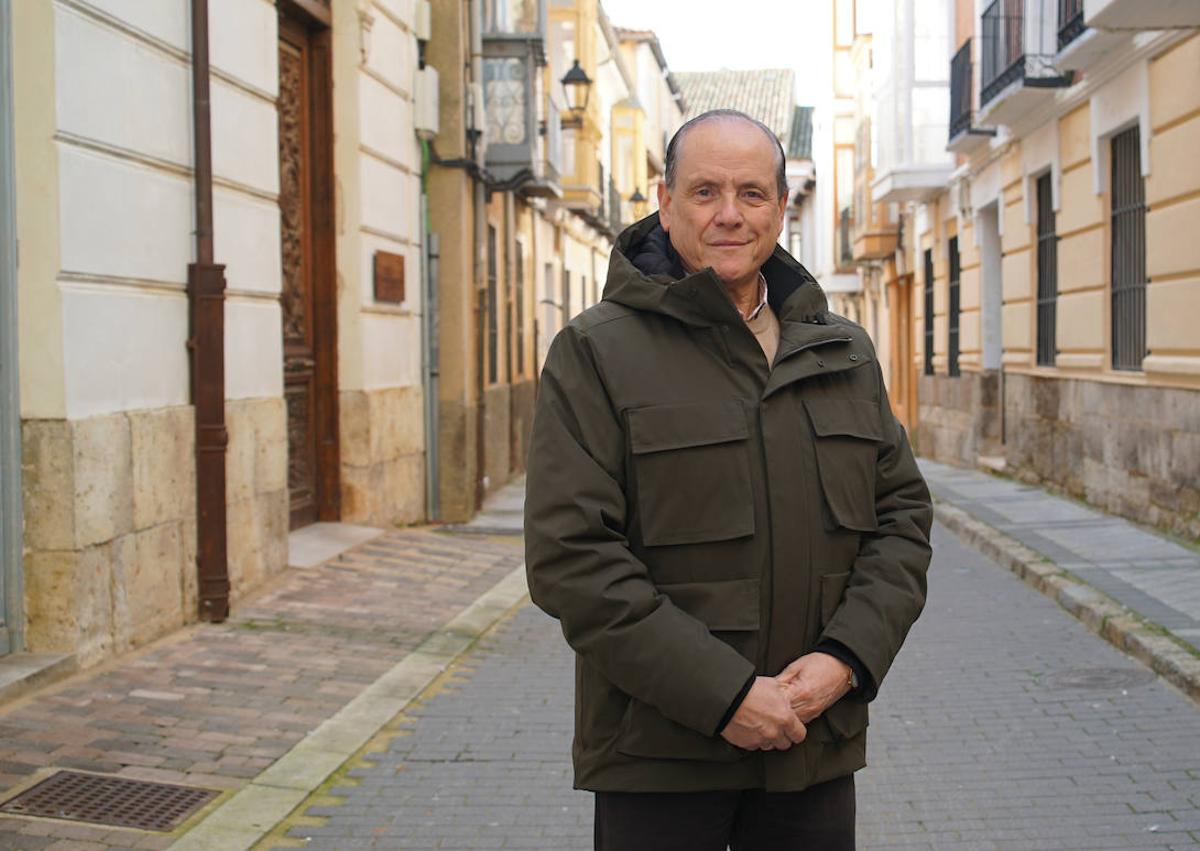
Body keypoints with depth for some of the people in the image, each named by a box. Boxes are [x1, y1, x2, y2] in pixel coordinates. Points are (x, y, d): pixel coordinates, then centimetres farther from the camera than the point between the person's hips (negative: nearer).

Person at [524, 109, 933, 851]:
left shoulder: (844, 354, 10)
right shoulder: (598, 351, -6)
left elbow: (903, 513, 9)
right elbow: (571, 556, -13)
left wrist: (847, 658, -8)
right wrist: (722, 694, -17)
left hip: (817, 749, 4)